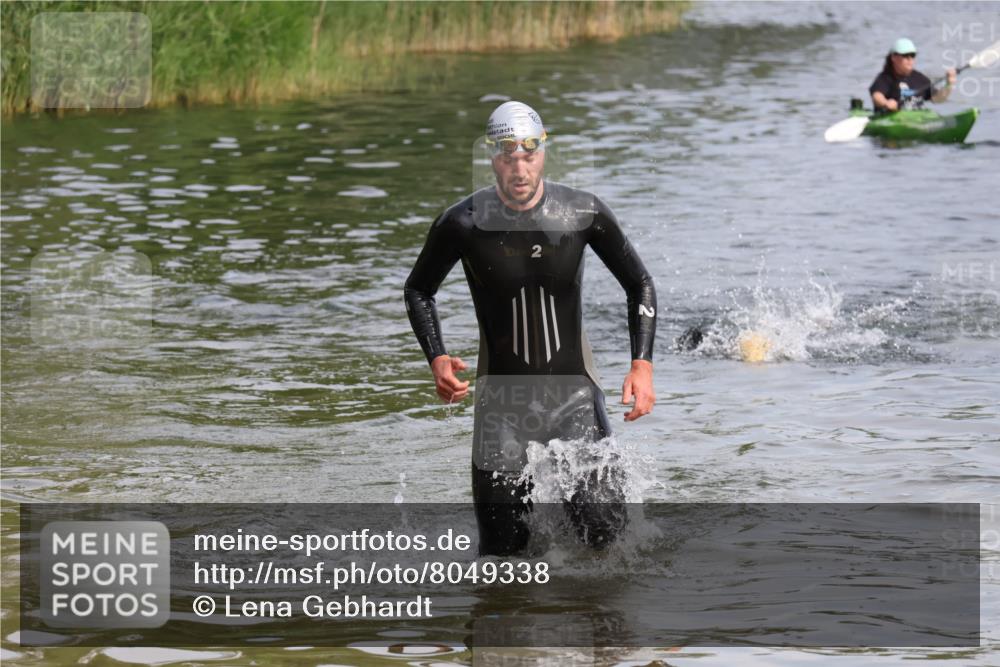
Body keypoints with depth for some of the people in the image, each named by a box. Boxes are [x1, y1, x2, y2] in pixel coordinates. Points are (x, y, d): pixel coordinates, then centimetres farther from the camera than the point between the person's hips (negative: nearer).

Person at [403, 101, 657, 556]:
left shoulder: (583, 214, -9)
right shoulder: (464, 224, -11)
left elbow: (639, 285, 4)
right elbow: (418, 291, 6)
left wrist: (642, 365, -8)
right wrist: (437, 359, -10)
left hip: (574, 395, 0)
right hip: (502, 399, 0)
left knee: (601, 528, -13)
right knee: (502, 549, -2)